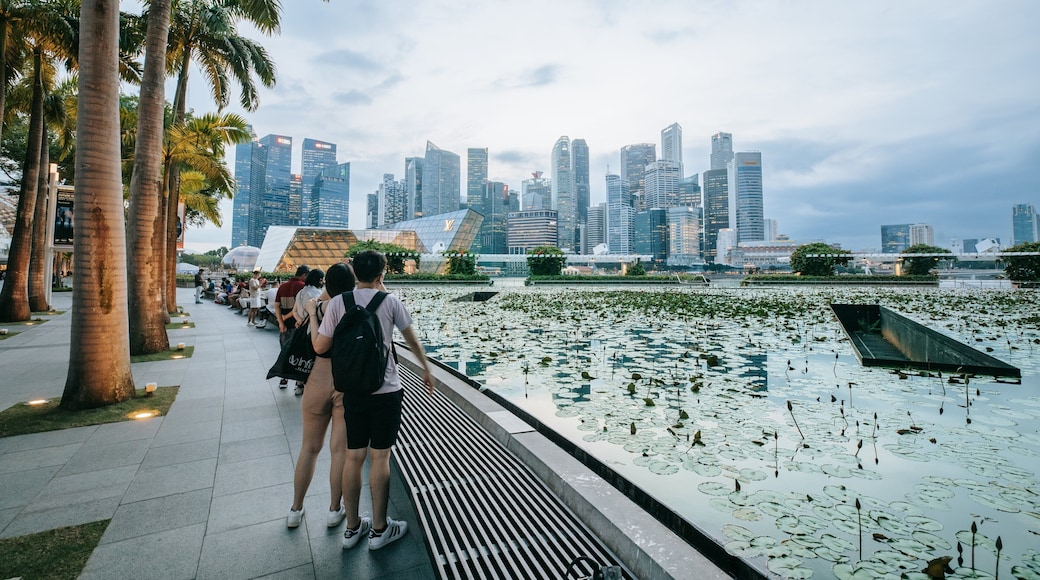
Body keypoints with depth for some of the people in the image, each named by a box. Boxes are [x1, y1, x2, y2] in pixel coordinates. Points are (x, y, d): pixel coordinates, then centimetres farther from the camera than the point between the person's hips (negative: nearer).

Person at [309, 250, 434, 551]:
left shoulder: (337, 302, -3)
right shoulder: (390, 300, -5)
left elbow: (320, 347, 0)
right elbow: (412, 339, 3)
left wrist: (311, 316, 16)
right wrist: (426, 368, 18)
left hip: (353, 390, 3)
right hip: (386, 390, -2)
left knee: (353, 457, 14)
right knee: (380, 458, 8)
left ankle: (352, 527, 30)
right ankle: (379, 529, 23)